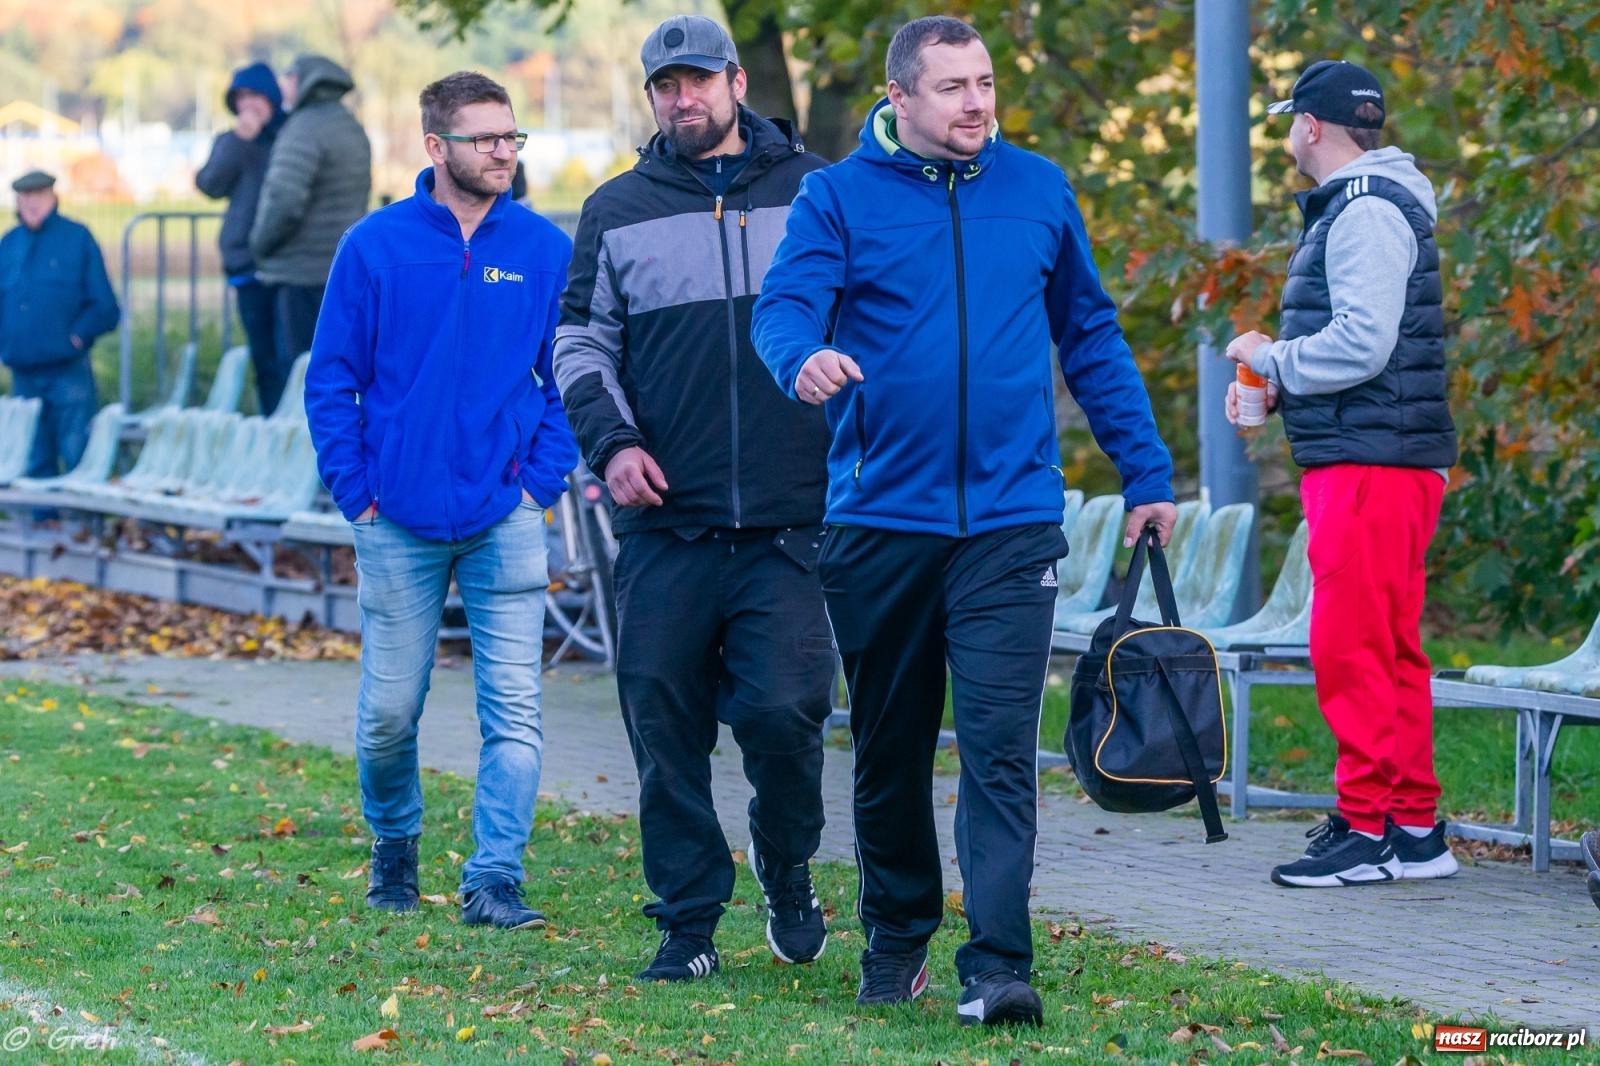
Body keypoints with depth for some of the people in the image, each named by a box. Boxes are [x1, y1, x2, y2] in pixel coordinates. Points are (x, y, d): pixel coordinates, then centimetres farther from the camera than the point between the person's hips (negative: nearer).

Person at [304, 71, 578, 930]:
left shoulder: (545, 249, 3)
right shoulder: (375, 246, 0)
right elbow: (332, 380, 3)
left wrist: (542, 481, -2)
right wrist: (356, 494, -3)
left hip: (507, 519, 0)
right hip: (399, 521, 0)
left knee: (513, 708, -7)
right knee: (389, 710, 7)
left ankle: (494, 878, -5)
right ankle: (394, 845, 30)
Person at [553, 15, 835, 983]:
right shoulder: (618, 212, 11)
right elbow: (582, 339, 14)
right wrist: (610, 440, -2)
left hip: (792, 524, -2)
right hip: (666, 527, 2)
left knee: (783, 708, -13)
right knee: (666, 729, 0)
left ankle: (789, 876, 14)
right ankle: (688, 924, 11)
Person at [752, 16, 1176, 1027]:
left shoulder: (1038, 191, 8)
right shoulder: (839, 198, 1)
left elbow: (1093, 338, 16)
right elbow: (784, 305, -14)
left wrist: (1147, 473, 14)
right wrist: (805, 357, -38)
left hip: (1010, 521, 0)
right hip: (881, 518, 0)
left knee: (1001, 750, -11)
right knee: (890, 748, 12)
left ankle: (998, 964, -14)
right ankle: (898, 937, 30)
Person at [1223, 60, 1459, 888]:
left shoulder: (1366, 213, -14)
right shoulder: (1357, 208, 20)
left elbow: (1360, 345, -22)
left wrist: (1268, 357, -8)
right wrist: (1279, 385, 13)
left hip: (1370, 464, -11)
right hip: (1370, 458, 11)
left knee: (1349, 644, -9)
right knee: (1391, 650, 12)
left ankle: (1367, 828, -7)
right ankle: (1413, 827, 16)